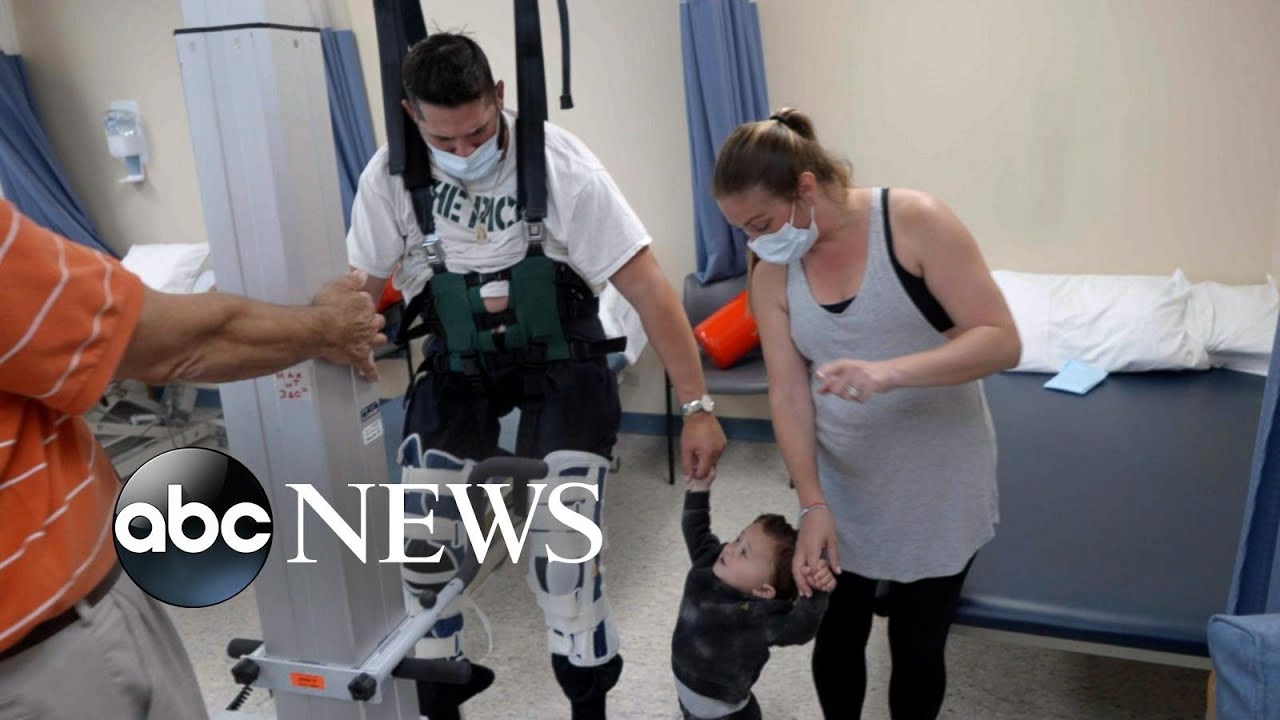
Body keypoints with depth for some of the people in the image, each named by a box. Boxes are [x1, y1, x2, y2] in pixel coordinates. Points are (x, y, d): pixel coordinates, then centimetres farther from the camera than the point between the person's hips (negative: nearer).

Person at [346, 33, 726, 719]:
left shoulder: (560, 164, -21)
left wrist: (696, 407, -21)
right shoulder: (390, 175, -11)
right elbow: (361, 288, 2)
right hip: (457, 365, 3)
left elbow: (648, 288, -20)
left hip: (559, 363, -3)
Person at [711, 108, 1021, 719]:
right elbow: (789, 395, -9)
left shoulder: (915, 222, -17)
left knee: (917, 647, 12)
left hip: (935, 487, -3)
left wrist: (888, 372, -34)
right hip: (841, 489, 3)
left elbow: (1001, 342, -19)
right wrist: (812, 505, -19)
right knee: (836, 636, 16)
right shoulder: (771, 275, -6)